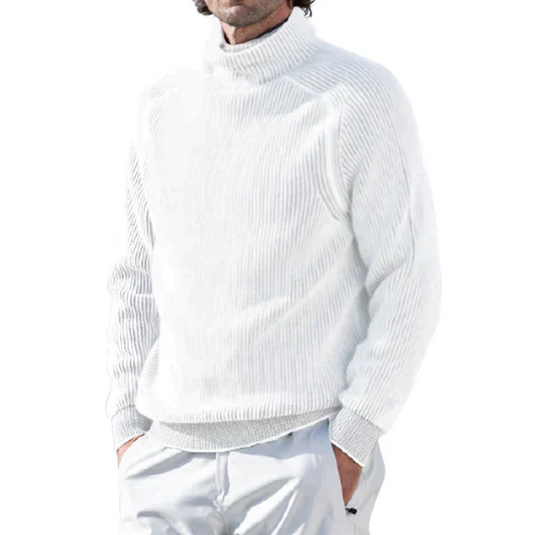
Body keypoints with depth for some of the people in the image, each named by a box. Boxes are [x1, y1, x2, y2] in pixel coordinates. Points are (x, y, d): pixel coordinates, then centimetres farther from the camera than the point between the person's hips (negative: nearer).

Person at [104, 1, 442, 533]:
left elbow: (410, 286, -7)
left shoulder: (361, 96, -5)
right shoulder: (161, 105, 12)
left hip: (304, 455, -4)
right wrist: (128, 430, 9)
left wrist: (351, 445, -12)